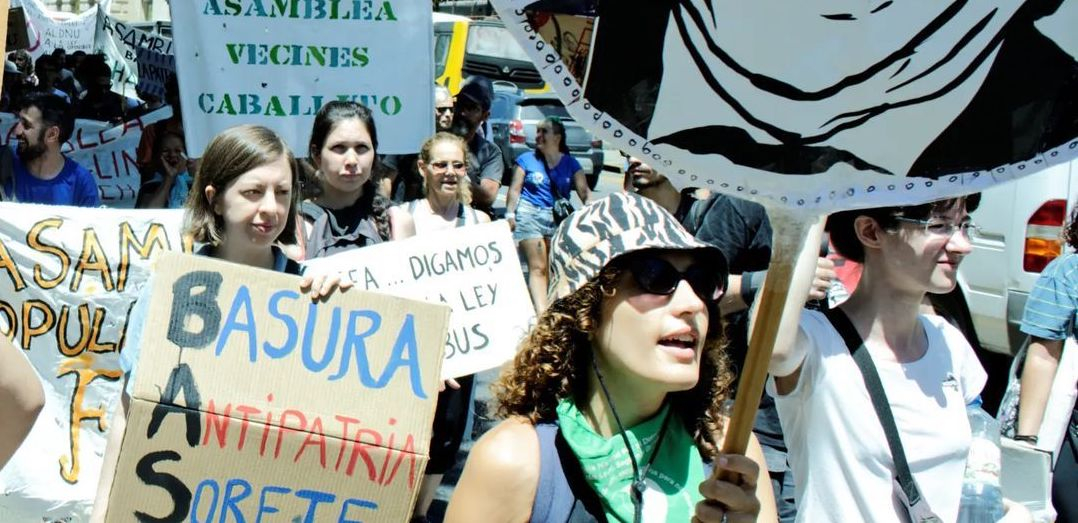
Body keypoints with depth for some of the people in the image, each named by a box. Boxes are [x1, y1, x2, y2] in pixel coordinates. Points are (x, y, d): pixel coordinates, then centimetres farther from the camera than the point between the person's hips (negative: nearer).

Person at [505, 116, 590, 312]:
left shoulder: (570, 163, 10)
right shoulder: (526, 160, 7)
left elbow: (584, 191, 2)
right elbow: (515, 189, 4)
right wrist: (510, 215, -8)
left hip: (559, 218, 2)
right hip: (530, 215, -2)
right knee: (537, 267, -11)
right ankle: (541, 313, -19)